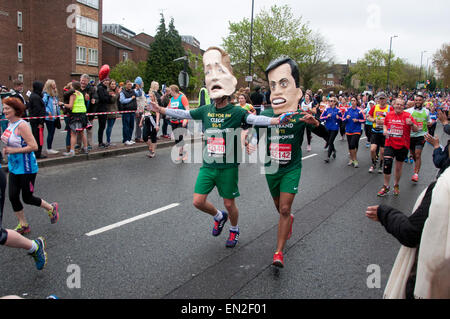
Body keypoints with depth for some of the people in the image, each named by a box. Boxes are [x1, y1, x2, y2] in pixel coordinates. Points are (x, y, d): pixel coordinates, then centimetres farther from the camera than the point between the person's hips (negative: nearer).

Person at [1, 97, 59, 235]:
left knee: (27, 198, 2)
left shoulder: (21, 125, -20)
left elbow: (34, 146, -25)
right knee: (13, 197, 7)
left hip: (26, 168, -8)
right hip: (14, 167, 8)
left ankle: (51, 208, 28)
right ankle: (23, 225, 22)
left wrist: (13, 150, -21)